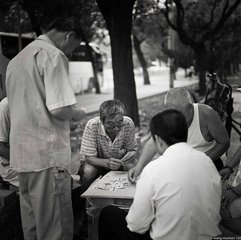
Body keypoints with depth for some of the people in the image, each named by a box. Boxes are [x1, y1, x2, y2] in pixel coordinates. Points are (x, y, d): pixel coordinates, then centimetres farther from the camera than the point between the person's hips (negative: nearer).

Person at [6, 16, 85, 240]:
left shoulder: (17, 58, 16)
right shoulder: (53, 55, -11)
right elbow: (59, 109, -19)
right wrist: (77, 113, 1)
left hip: (21, 153, 9)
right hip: (47, 154, -9)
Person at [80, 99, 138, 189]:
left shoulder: (128, 124, -25)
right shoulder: (92, 126, -30)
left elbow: (133, 150, -11)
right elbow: (89, 157, -25)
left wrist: (128, 156, -36)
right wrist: (107, 163, -44)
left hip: (120, 161, 1)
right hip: (99, 162, -1)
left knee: (131, 167, -27)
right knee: (88, 171, -30)